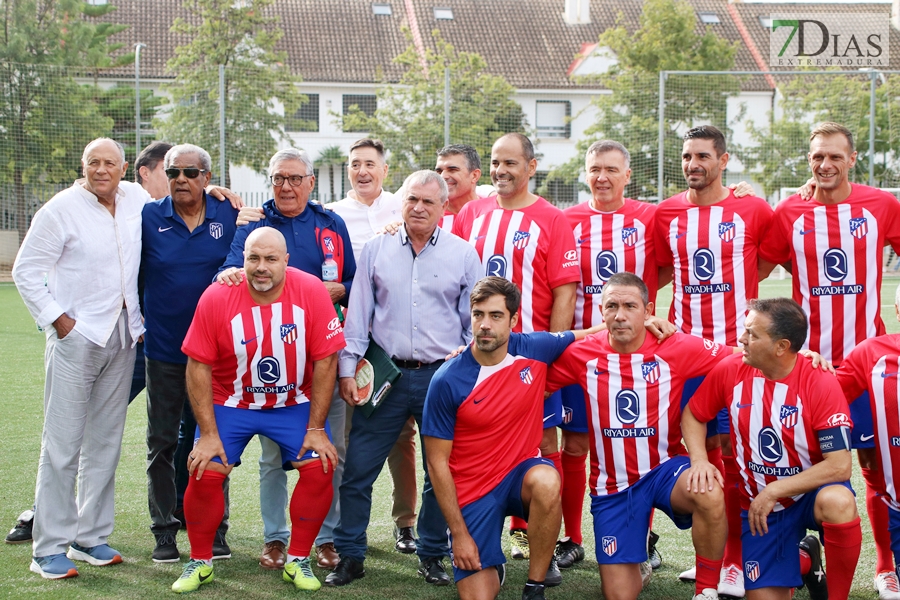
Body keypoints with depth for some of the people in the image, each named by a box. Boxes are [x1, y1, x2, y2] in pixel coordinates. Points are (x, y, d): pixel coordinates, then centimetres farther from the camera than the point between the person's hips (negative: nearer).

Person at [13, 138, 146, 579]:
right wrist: (57, 319, -11)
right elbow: (25, 271, -6)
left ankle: (91, 537, 19)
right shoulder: (61, 209, -8)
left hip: (122, 338, 6)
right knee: (62, 443, -5)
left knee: (105, 442, 10)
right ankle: (49, 548, 0)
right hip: (76, 336, -5)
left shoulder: (136, 199, 7)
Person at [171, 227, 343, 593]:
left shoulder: (311, 292, -17)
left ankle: (297, 562, 4)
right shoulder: (216, 298, -18)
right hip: (230, 404, 0)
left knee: (320, 467, -16)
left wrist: (316, 428, -11)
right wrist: (208, 433, -14)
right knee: (205, 473, -14)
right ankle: (200, 563, 10)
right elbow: (198, 366, -12)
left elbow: (325, 360, -12)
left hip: (294, 404, 1)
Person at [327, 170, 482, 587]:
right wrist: (347, 369, 2)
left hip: (442, 377, 0)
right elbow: (357, 315, 7)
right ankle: (349, 556, 12)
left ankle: (432, 556, 21)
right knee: (357, 471, -1)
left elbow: (476, 322, 7)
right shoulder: (377, 250, 6)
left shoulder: (463, 255, 4)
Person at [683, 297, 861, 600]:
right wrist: (700, 460, -13)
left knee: (838, 502, -39)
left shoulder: (820, 383, -20)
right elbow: (693, 415, 6)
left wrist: (774, 490, -22)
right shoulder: (730, 370, -10)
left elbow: (839, 466, -22)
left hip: (811, 492, -3)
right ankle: (803, 562, 29)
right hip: (759, 506, 4)